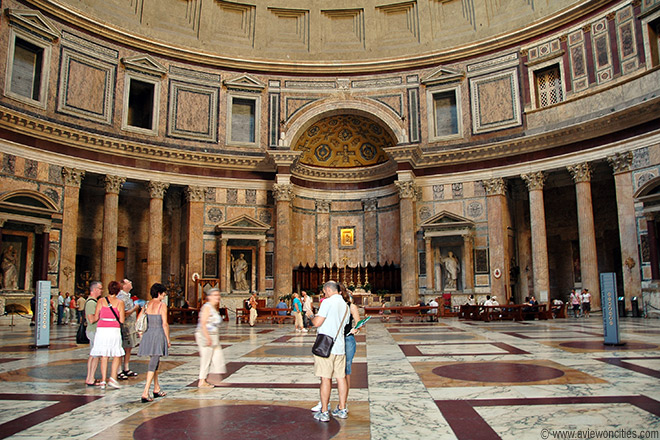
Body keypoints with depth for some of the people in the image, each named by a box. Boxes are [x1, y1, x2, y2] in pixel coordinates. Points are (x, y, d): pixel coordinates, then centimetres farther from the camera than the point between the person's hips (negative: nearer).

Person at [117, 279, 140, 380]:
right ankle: (119, 371, 3)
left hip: (131, 327, 10)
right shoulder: (121, 297, -16)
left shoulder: (128, 296, 15)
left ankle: (126, 369, 22)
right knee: (122, 349, -4)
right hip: (124, 327, -10)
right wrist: (135, 308, -14)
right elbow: (123, 314, -22)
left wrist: (136, 306, 14)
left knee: (129, 349, 14)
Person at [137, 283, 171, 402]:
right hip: (158, 335, -6)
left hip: (147, 335, 7)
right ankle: (145, 393, -9)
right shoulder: (162, 305, -10)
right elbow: (165, 324, -12)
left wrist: (142, 334, 19)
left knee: (154, 362, 19)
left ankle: (157, 389, 30)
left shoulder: (146, 305, 8)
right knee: (153, 364, -4)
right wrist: (168, 340, -4)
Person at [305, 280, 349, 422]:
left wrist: (311, 316, 6)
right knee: (341, 377, 11)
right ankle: (342, 409, 18)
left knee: (325, 378, -2)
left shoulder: (328, 302, -11)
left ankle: (324, 412, 3)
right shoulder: (345, 304, 12)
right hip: (340, 346, 7)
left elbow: (317, 323, -15)